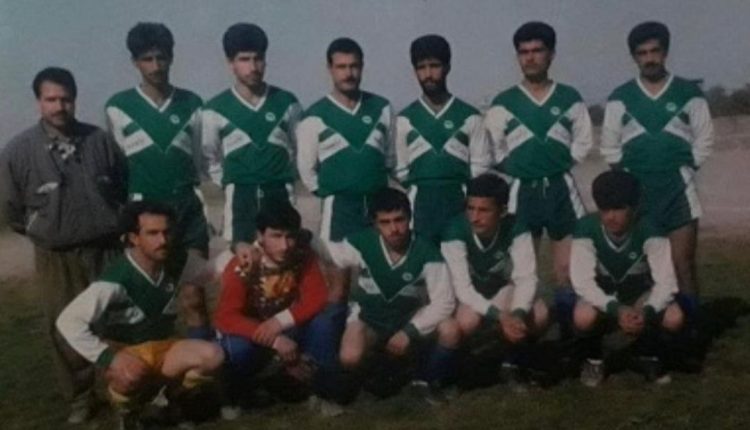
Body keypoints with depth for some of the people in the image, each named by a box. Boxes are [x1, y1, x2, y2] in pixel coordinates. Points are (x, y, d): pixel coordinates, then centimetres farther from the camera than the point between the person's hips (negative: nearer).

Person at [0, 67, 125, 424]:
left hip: (108, 250, 1)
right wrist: (45, 233, 9)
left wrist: (114, 229, 9)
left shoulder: (100, 141, -5)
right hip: (57, 259, -1)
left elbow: (124, 190, 8)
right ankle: (79, 399, 26)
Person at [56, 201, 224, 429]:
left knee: (212, 356, -23)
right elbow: (68, 321, -27)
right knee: (132, 374, -39)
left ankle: (170, 400, 8)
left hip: (163, 348, 4)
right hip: (125, 352, -4)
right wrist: (107, 357, -30)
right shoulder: (115, 280, -26)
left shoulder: (179, 263, -9)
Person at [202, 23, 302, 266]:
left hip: (280, 197, 1)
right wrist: (232, 185, 11)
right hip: (240, 200, -1)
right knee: (243, 256, -5)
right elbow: (210, 159, 11)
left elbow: (299, 149, 14)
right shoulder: (215, 109, -1)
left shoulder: (287, 103, 3)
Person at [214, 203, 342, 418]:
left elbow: (317, 298, -17)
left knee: (323, 323, -26)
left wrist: (281, 321, -33)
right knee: (238, 347, -35)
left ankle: (323, 394, -7)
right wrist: (274, 341, -40)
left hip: (287, 331, 2)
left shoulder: (303, 257, -16)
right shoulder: (242, 267, -25)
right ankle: (231, 400, -3)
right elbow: (226, 318, -30)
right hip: (252, 333, -2)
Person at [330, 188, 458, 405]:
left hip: (409, 320, 1)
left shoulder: (426, 252, -20)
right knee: (350, 358, -33)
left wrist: (409, 331, -28)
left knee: (450, 330, -28)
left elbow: (444, 302, -21)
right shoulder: (361, 243, -19)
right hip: (368, 318, -1)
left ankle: (427, 380, 3)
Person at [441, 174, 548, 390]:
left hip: (502, 288, 3)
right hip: (467, 296, -2)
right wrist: (500, 316, -43)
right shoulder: (455, 231, -29)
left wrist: (518, 313, -43)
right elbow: (462, 287, -32)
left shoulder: (516, 229, -22)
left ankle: (512, 364, 3)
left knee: (539, 314, -24)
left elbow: (525, 277, -24)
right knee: (468, 320, -36)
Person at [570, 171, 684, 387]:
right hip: (601, 296, -1)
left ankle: (649, 355, 7)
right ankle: (593, 360, 0)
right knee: (583, 318, -36)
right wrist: (616, 310, -43)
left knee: (674, 318, -29)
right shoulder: (586, 228, -25)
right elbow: (582, 282, -29)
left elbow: (666, 281, -25)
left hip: (638, 293, 1)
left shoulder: (648, 230, -23)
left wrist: (647, 311, -44)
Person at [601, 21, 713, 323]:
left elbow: (704, 140, 7)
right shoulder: (620, 98, 7)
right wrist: (626, 177, 2)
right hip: (634, 190, 1)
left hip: (678, 188, -1)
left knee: (683, 263, -4)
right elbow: (609, 145, 8)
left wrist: (683, 171, 1)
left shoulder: (689, 93, 5)